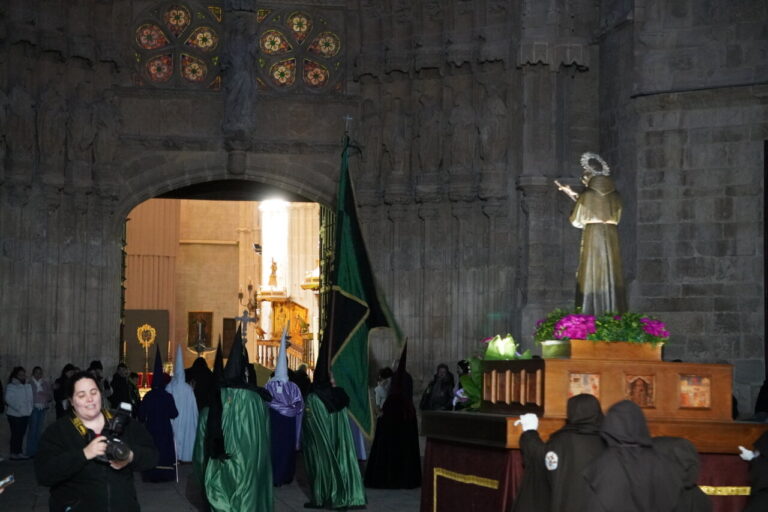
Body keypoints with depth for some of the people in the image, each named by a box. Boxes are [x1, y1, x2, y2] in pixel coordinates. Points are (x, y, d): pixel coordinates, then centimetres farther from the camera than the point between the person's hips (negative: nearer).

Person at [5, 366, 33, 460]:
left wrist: (29, 409, 4)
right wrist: (19, 408, -21)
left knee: (21, 434, 9)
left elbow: (30, 398, 16)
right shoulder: (11, 386, -8)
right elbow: (9, 399, -17)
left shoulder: (28, 385, 11)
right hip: (14, 414, -6)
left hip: (25, 414, 6)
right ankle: (13, 453, 0)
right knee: (15, 434, -4)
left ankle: (19, 452, 15)